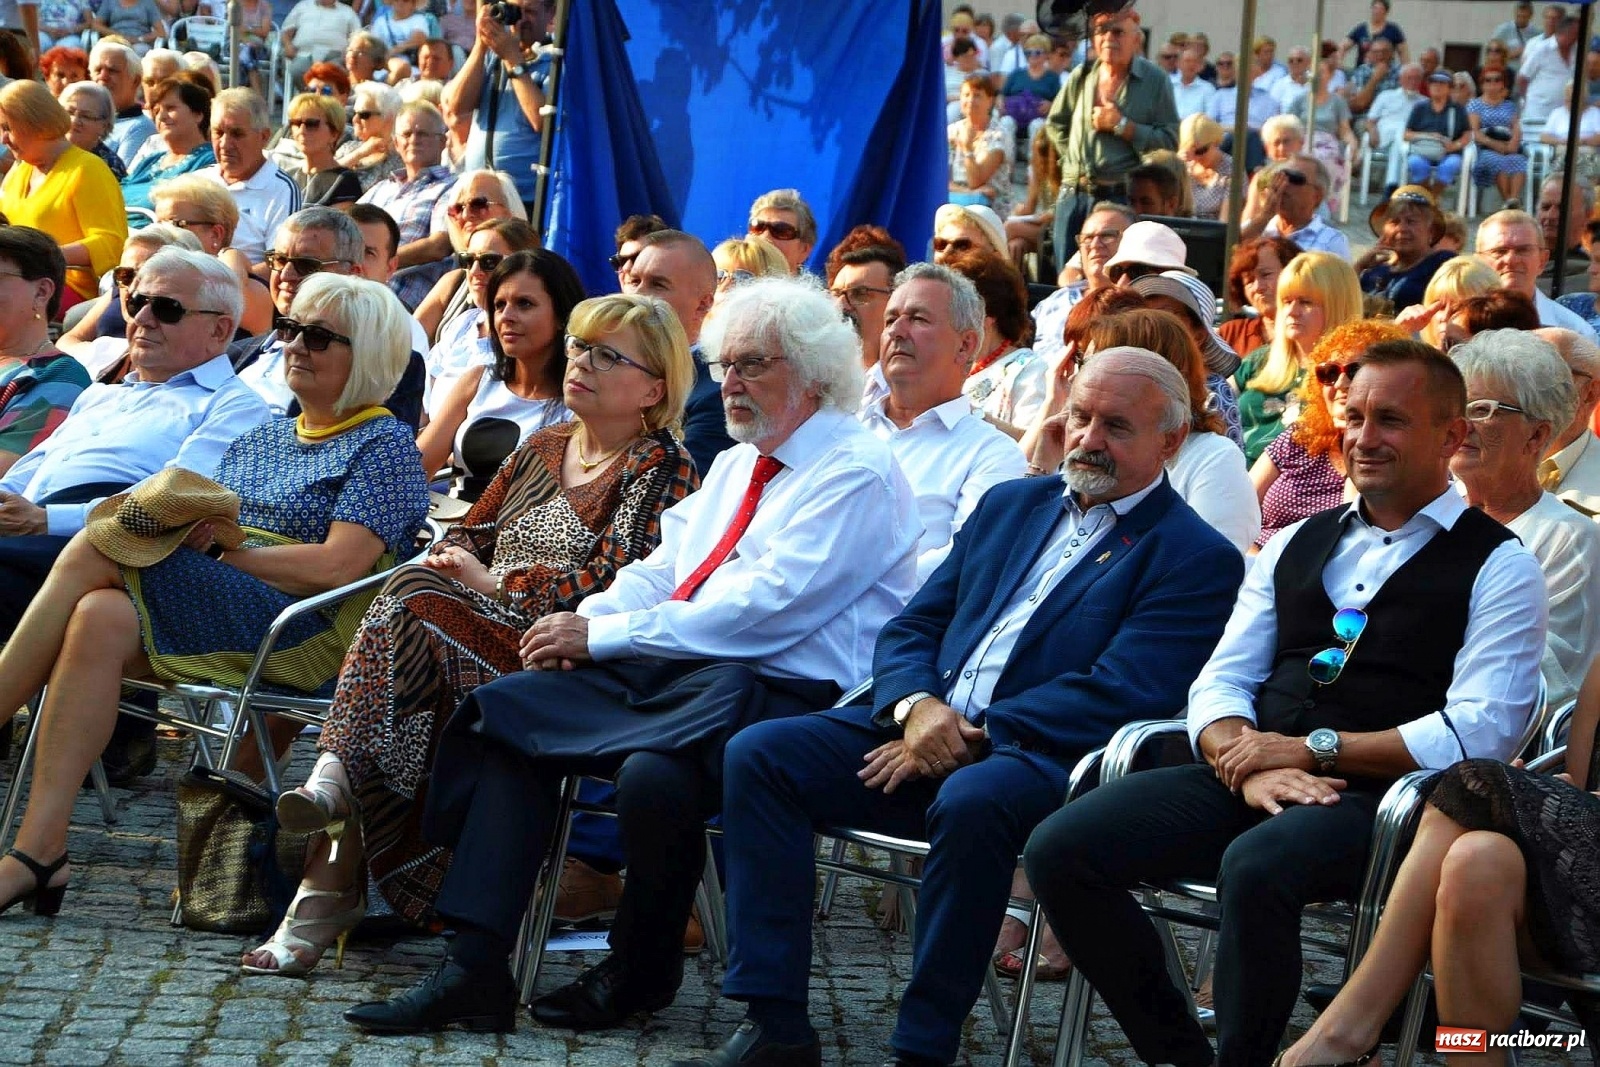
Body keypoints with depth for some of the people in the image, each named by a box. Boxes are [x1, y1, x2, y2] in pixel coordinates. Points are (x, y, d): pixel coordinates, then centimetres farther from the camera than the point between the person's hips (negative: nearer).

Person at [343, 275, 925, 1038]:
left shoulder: (857, 473, -8)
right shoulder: (737, 465, 23)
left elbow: (764, 607, -18)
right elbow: (664, 568, 19)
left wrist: (603, 635, -16)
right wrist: (586, 619, -4)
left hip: (782, 691, -9)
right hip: (679, 670, 9)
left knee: (655, 774, -36)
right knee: (509, 711, -8)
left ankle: (639, 976, -6)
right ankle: (475, 969, -13)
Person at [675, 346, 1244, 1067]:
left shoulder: (1197, 558, 1)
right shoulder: (1010, 505, 21)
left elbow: (1116, 693, -12)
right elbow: (910, 627, 18)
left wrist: (971, 737, -16)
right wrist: (916, 706, -5)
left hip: (1039, 758, -6)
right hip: (924, 727, 7)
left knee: (969, 802, -39)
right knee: (759, 753, -14)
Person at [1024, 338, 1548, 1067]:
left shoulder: (1498, 566, 3)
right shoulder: (1296, 544, 22)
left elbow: (1478, 732, -9)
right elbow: (1220, 680, 15)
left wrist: (1312, 750, -12)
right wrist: (1248, 764, -9)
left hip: (1378, 799, -6)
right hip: (1249, 784, 6)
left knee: (1254, 868, -38)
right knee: (1060, 850, -15)